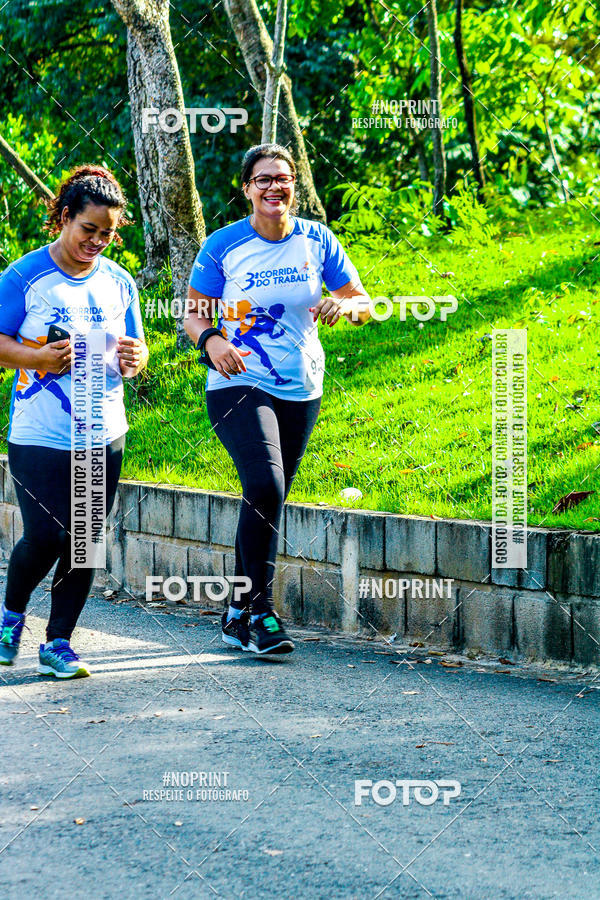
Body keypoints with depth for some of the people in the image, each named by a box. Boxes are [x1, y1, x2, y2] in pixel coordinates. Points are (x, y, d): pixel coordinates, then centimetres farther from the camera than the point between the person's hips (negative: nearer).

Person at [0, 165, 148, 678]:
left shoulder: (118, 282, 10)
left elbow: (136, 351, 17)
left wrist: (134, 359, -7)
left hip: (104, 437, 4)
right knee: (45, 538, -9)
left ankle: (59, 643, 15)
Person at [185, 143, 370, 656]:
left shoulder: (317, 241, 3)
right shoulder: (223, 246, -4)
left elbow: (364, 302, 7)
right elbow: (193, 312, 2)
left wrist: (344, 305, -17)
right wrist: (210, 340, -20)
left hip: (301, 391, 4)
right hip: (238, 386, -4)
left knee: (267, 500, 10)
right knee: (265, 489, -23)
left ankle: (239, 615, 22)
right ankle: (261, 611, -14)